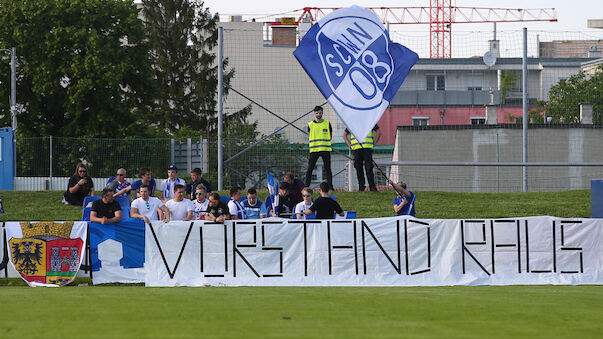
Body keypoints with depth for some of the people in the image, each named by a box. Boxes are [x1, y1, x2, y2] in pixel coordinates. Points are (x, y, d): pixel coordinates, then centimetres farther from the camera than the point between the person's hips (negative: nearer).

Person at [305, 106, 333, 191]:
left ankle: (330, 186, 6)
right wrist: (310, 143, 1)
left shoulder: (327, 123, 6)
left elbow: (330, 135, 14)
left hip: (325, 149, 0)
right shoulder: (310, 124, 6)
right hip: (314, 150, 0)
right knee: (310, 168, -5)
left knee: (328, 169, 1)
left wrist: (326, 143, 3)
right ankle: (306, 186, -3)